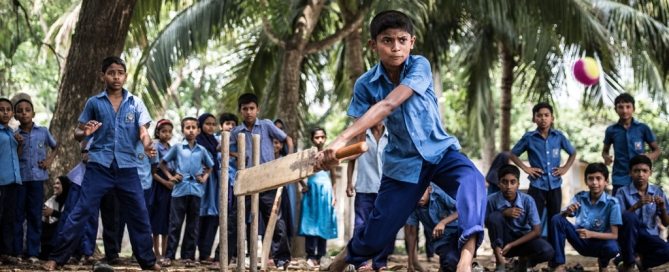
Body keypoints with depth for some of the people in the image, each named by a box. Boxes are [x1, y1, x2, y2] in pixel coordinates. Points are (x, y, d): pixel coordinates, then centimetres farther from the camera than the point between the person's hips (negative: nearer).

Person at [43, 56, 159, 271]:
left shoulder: (135, 103, 6)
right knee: (81, 212, -5)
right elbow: (77, 133, 8)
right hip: (99, 166, -2)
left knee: (139, 214, 7)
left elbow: (143, 131, -2)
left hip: (127, 167, 2)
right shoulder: (94, 102, 4)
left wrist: (147, 145, -25)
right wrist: (85, 132, -16)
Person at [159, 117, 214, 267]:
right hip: (180, 190, -2)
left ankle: (188, 256, 9)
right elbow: (163, 163, 12)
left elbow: (209, 166, 25)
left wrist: (204, 178, 9)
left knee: (193, 225, 4)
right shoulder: (177, 147, 4)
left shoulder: (202, 150, 10)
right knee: (175, 224, -2)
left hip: (196, 191, 2)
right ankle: (169, 256, 0)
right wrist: (170, 176, 1)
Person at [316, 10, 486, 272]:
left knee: (472, 180, -35)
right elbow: (359, 136, -9)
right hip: (402, 161, 2)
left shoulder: (419, 66, -20)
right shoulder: (365, 84, -11)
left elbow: (388, 104, -33)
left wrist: (342, 138, -42)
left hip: (439, 151, -1)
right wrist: (335, 150, -33)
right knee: (376, 235, 5)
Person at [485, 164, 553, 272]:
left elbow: (536, 231, -13)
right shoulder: (491, 200, -18)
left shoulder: (527, 200, -16)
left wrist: (511, 245, -19)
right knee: (495, 216, -29)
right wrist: (504, 214, -25)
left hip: (523, 239, 0)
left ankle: (524, 261, 6)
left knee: (547, 251, -30)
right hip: (502, 241, 0)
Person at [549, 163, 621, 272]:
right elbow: (561, 218, -7)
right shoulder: (580, 197, -6)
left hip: (599, 242, -3)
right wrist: (567, 212, -31)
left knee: (612, 248, -38)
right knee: (557, 219, -19)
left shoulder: (612, 203, -16)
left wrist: (591, 234, -33)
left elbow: (614, 235, -18)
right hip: (580, 241, 3)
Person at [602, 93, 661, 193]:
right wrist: (606, 157, -5)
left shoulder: (643, 128, 1)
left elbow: (656, 150, 9)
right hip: (620, 179, 0)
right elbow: (605, 150, 18)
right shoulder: (611, 130, 4)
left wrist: (649, 157, -13)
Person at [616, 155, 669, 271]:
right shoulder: (623, 192, -3)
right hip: (629, 238, -1)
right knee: (629, 216, -34)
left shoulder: (658, 192, 5)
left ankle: (642, 261, 0)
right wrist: (636, 206, -27)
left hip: (650, 237, 1)